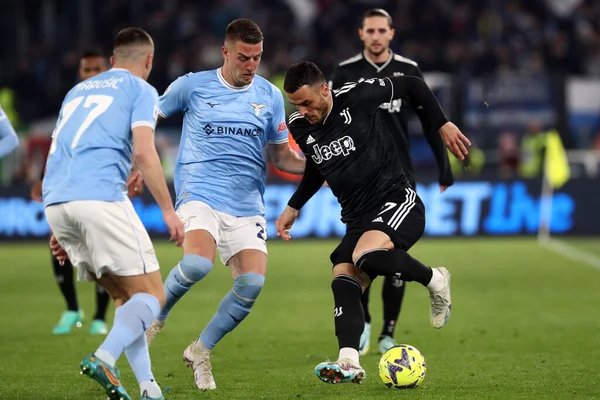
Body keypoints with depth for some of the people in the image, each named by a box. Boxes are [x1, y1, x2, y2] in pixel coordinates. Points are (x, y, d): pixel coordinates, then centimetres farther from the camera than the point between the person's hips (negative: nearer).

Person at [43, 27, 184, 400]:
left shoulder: (79, 90, 28)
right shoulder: (140, 90, 8)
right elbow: (143, 151, -7)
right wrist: (169, 210, -5)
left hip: (56, 202, 7)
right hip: (101, 198, -7)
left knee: (126, 296, 15)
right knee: (151, 294, -1)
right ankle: (104, 358, -25)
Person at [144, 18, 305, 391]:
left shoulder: (270, 95, 9)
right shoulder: (192, 86, 2)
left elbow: (283, 156, 15)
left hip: (247, 205, 3)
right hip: (199, 193, -3)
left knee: (253, 282, -15)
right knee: (197, 264, -30)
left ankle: (201, 350, 8)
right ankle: (156, 315, 3)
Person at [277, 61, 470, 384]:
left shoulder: (357, 97, -15)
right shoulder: (300, 128, 4)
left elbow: (413, 86, -1)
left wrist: (442, 124, -4)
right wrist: (293, 208, 20)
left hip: (397, 202, -6)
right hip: (357, 218, 6)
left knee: (365, 256, -33)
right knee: (343, 281, -16)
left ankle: (434, 280, -9)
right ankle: (349, 363, -28)